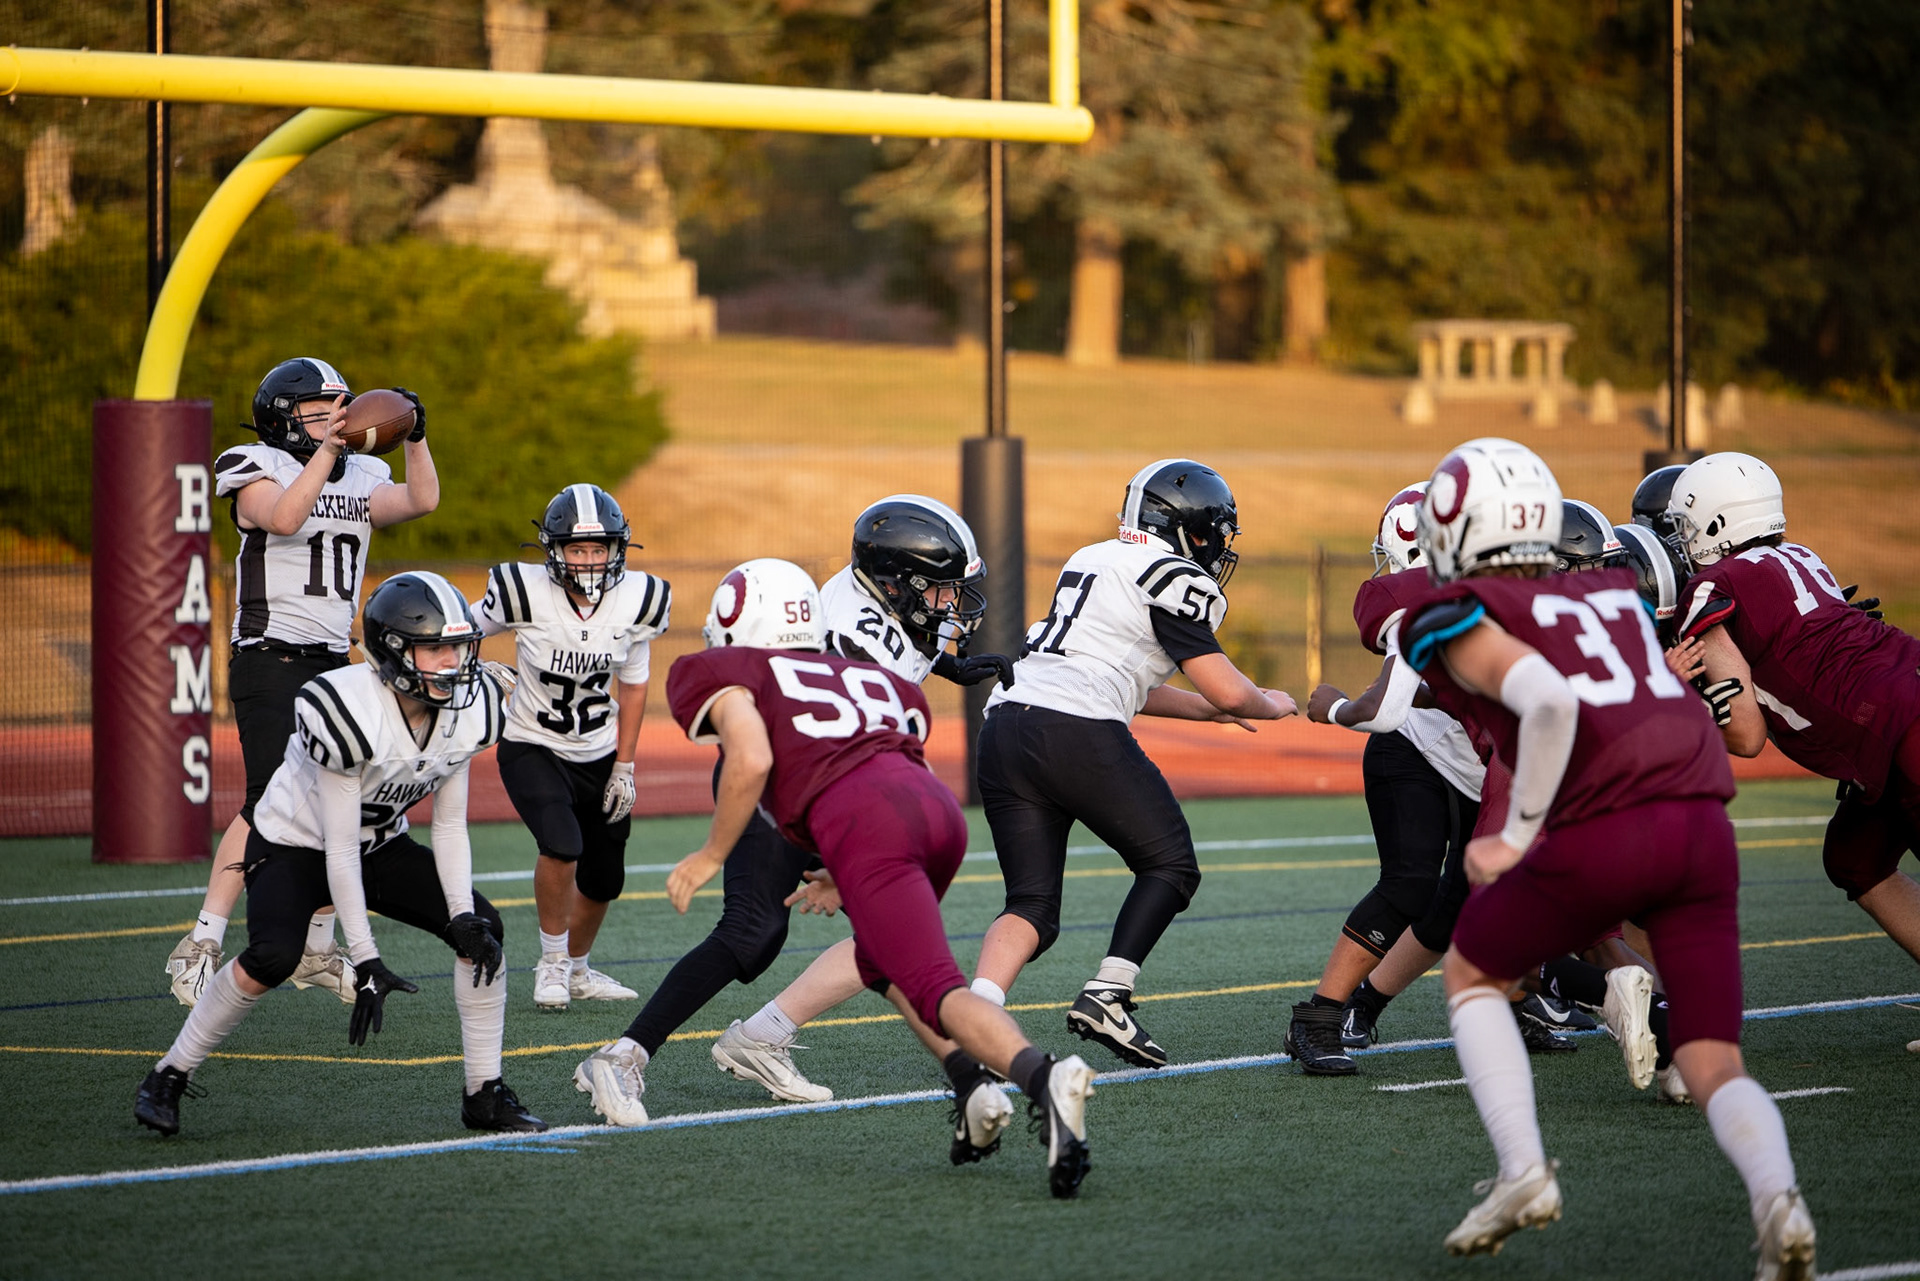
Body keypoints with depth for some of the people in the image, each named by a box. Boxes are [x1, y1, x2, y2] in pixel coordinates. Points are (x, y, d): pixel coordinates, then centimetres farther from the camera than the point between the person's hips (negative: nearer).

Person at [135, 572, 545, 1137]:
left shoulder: (466, 713, -14)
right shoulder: (348, 713, -33)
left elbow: (450, 826, -3)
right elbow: (340, 850, -29)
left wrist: (463, 916, -18)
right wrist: (366, 960, -30)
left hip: (381, 846, 6)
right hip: (296, 844, -6)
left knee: (482, 929, -11)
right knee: (274, 957, -31)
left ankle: (485, 1094, 1)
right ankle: (168, 1078, -12)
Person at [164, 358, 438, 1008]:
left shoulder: (358, 480, 14)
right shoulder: (260, 474, -5)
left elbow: (422, 500, 0)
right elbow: (284, 517, -25)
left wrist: (414, 437, -12)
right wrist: (330, 447, -30)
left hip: (332, 664, 7)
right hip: (269, 661, -7)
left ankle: (315, 950, 18)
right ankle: (201, 948, -18)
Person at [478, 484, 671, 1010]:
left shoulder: (636, 602, -12)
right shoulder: (526, 595, -21)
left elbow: (633, 685, 3)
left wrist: (624, 767, 3)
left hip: (600, 754, 4)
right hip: (533, 749, -4)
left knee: (603, 881, 12)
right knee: (562, 845, -27)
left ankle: (577, 969, 40)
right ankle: (552, 963, -4)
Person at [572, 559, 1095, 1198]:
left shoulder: (722, 672, 19)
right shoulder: (867, 676, 36)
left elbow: (751, 761, 0)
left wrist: (711, 855, 12)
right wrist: (845, 878, 41)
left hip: (864, 821, -6)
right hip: (942, 811, 6)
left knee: (936, 993, -15)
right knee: (881, 962, 30)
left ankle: (1041, 1077, -42)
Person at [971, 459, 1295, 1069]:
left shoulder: (1089, 562, 27)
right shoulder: (1173, 578, 1)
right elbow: (1230, 691, -2)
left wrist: (1205, 709, 40)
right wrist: (1270, 705, 20)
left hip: (1005, 727, 7)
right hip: (1079, 735, -7)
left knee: (1033, 904, 7)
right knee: (1170, 866, 11)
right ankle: (1105, 995, -2)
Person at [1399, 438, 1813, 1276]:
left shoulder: (1454, 618, 6)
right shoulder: (1615, 594, 26)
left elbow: (1550, 701, -12)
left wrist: (1515, 840, -5)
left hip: (1604, 831, -5)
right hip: (1703, 824, 5)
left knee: (1471, 976, 22)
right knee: (1713, 1066, 9)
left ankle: (1522, 1171, 5)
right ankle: (1775, 1193, -21)